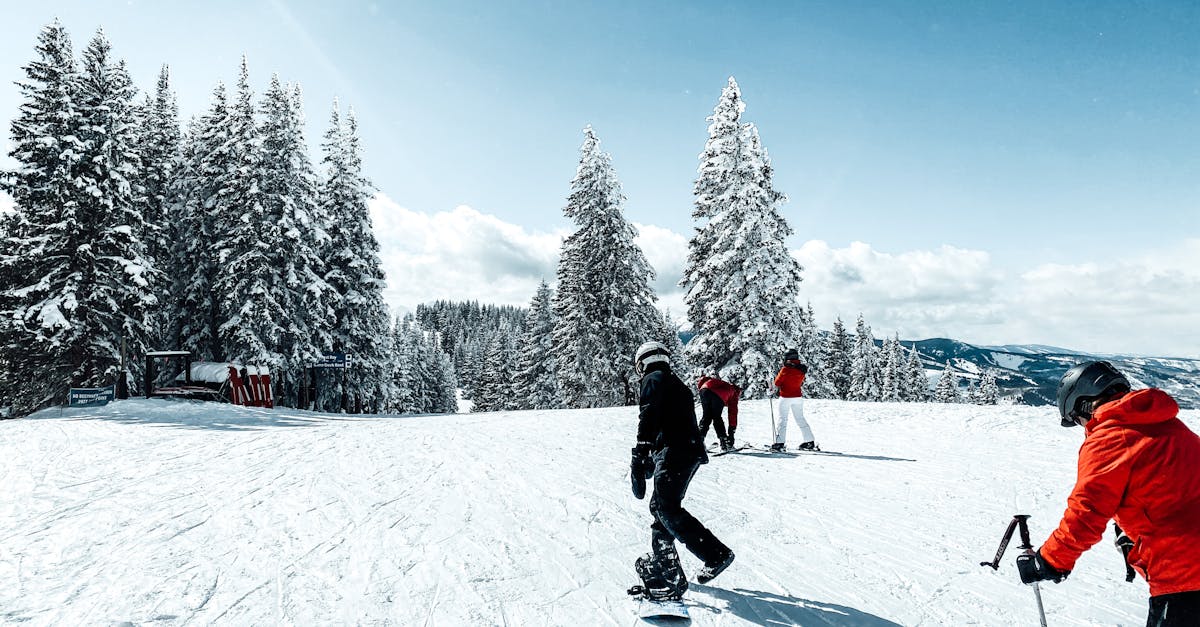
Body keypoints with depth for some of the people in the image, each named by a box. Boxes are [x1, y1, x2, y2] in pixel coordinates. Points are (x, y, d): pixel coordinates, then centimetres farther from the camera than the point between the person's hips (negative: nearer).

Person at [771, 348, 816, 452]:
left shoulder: (785, 369, -16)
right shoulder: (801, 369, 1)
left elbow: (777, 383, -9)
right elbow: (801, 382, 12)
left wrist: (777, 376, 10)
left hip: (785, 397, -5)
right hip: (798, 397, 5)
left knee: (782, 419, 1)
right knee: (800, 419, 14)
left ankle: (779, 443, -3)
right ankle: (809, 442, 15)